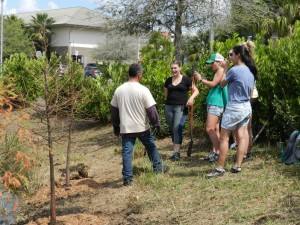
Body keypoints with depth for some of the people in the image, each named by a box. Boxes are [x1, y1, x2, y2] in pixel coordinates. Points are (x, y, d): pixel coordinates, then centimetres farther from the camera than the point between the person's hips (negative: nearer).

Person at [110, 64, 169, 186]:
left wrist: (116, 127, 18)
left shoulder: (119, 90, 1)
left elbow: (114, 110, 8)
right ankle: (158, 168, 31)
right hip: (142, 127, -2)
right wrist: (157, 124, 1)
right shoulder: (143, 90, -13)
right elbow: (151, 110, -12)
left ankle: (127, 178, 2)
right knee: (151, 147, 19)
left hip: (126, 128, 2)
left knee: (126, 152, 4)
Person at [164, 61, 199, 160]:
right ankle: (175, 150, 18)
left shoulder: (186, 80, -1)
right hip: (168, 107, 5)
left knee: (177, 128, -14)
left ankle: (176, 153, -14)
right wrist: (167, 100, 9)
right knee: (172, 129, 8)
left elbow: (196, 90, 1)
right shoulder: (168, 80, 11)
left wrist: (191, 98, -16)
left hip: (181, 107, -4)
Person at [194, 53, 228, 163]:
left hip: (216, 104, -10)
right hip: (213, 103, 10)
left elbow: (213, 84, -17)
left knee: (209, 129, -15)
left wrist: (201, 79, -8)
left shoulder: (221, 71, -8)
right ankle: (214, 152, 13)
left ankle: (218, 153, -13)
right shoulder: (218, 72, 21)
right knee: (215, 130, 10)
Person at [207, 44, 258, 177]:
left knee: (224, 138, -1)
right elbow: (250, 92, 14)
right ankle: (238, 166, 11)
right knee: (242, 137, 9)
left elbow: (222, 84, -2)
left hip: (234, 108, -8)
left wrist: (224, 68, 8)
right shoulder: (251, 71, 8)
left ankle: (220, 168, 2)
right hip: (247, 107, 8)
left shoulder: (234, 70, -17)